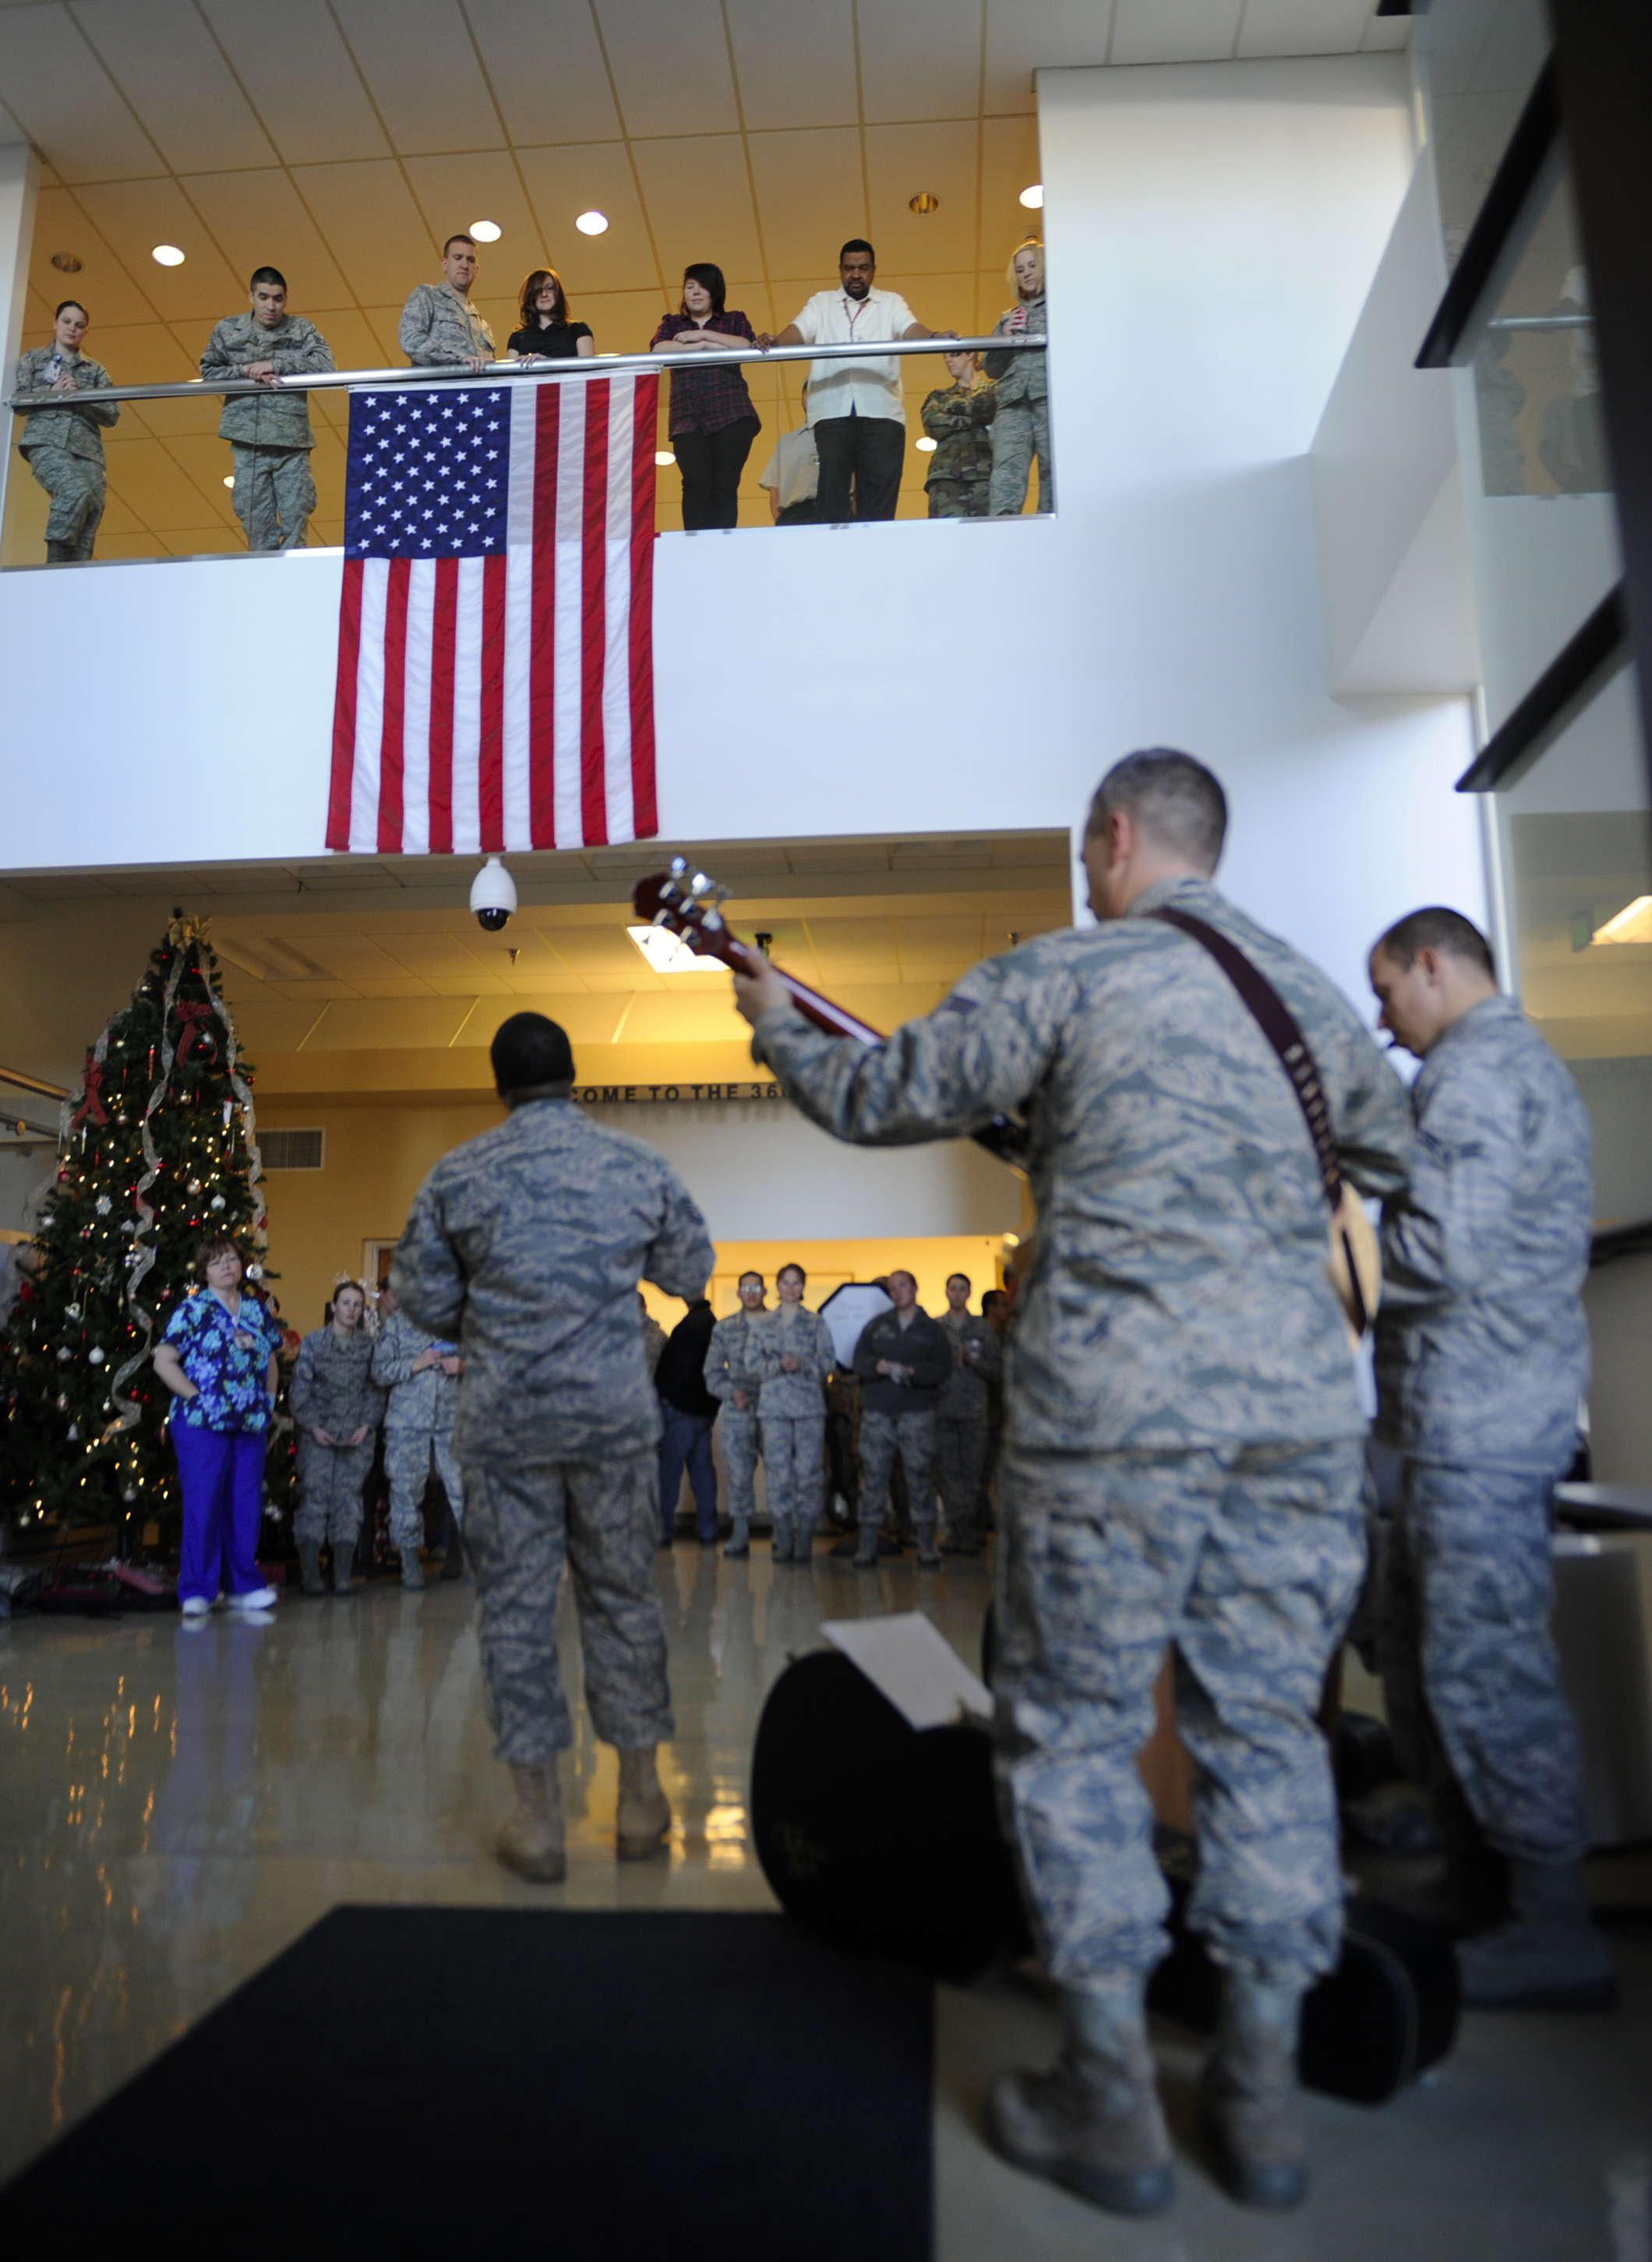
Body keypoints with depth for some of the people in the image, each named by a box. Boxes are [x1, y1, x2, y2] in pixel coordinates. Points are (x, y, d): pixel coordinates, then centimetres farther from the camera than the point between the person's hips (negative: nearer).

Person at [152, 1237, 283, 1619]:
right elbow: (163, 1361, -5)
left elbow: (271, 1362, 22)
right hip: (203, 1425, -5)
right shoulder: (193, 1309, -1)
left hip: (251, 1425, 5)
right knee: (203, 1505, -3)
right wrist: (196, 1396, -11)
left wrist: (268, 1400, 10)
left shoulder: (256, 1310, 13)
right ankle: (196, 1591, 5)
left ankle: (242, 1585, 17)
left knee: (246, 1505, 7)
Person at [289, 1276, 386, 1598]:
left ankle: (343, 1575, 2)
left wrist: (366, 1425, -6)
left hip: (357, 1436, 2)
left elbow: (375, 1390, 7)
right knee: (315, 1499, -7)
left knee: (348, 1501, -2)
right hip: (318, 1436, -1)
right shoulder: (312, 1343, 3)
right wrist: (313, 1426, -10)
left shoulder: (368, 1345, 8)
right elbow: (299, 1390, 0)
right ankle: (309, 1575, -2)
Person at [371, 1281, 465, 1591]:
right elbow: (380, 1371, 0)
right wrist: (416, 1364, -13)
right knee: (407, 1487, -1)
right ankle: (410, 1562, 10)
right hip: (408, 1419, -2)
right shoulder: (395, 1324, 6)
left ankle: (457, 1554, 13)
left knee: (460, 1483, -2)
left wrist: (462, 1365, -6)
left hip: (451, 1417, 2)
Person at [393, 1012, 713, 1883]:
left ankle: (538, 1819, 14)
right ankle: (640, 1796, 23)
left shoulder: (457, 1175, -2)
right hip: (615, 1414, 1)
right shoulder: (638, 1166, 0)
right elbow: (693, 1273, 10)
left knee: (514, 1605, 8)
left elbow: (420, 1296, 3)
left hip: (503, 1421, -1)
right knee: (622, 1597, 12)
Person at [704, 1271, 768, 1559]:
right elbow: (712, 1371, 11)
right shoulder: (724, 1328, 11)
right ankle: (740, 1534, 6)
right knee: (738, 1471, -1)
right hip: (738, 1409, 1)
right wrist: (731, 1392, -5)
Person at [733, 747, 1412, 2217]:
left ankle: (1114, 2107, 16)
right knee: (1267, 1729, 13)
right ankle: (1262, 2096, 24)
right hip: (1303, 1407, 6)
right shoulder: (1312, 990, 12)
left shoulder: (1063, 975, -4)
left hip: (1116, 1408, -5)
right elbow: (1398, 1158, 26)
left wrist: (776, 1019, 22)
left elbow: (877, 1100, 4)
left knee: (1075, 1730, 8)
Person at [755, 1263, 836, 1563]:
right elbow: (758, 1364, 7)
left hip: (809, 1405, -1)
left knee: (808, 1471, -5)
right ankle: (783, 1541, 5)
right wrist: (779, 1364, -11)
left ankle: (804, 1541, 2)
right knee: (778, 1473, -3)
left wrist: (801, 1364, -14)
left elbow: (828, 1361, 3)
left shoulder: (817, 1323, 8)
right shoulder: (767, 1325, 12)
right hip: (774, 1406, 1)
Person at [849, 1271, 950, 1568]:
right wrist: (878, 1366, -12)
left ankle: (926, 1545, 5)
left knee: (920, 1474, -3)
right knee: (873, 1475, 0)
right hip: (878, 1412, 2)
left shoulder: (931, 1329, 9)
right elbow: (859, 1360, 8)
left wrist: (911, 1371, -15)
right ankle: (867, 1545, 5)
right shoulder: (876, 1325, 15)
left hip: (917, 1412, -1)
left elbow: (942, 1367, -1)